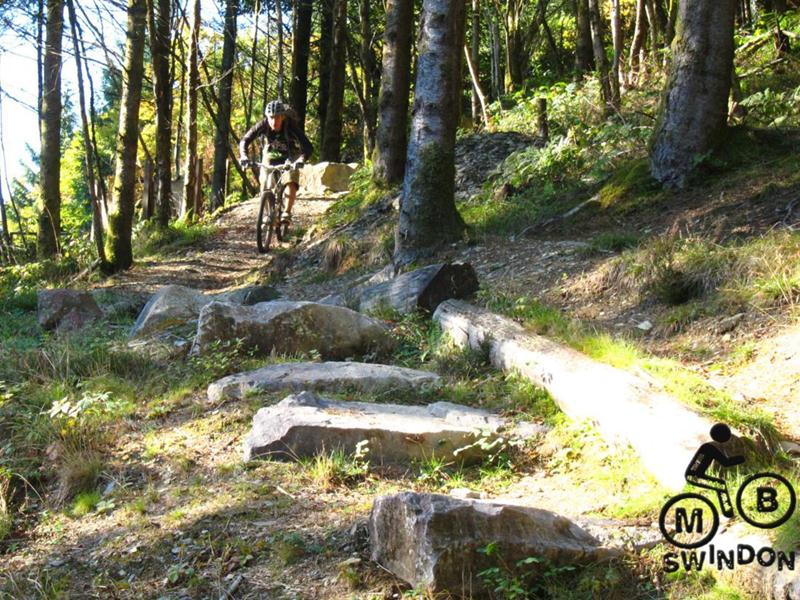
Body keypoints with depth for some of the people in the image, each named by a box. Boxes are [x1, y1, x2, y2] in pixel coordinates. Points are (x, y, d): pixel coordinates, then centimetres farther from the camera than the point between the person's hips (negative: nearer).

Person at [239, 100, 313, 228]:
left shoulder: (291, 125, -33)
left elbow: (308, 147, -40)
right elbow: (244, 141, -24)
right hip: (271, 154, 3)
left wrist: (301, 160, -59)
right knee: (265, 183, -11)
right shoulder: (263, 124, -27)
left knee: (291, 182, -24)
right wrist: (243, 156, -43)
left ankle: (287, 213, -16)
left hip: (290, 156, -2)